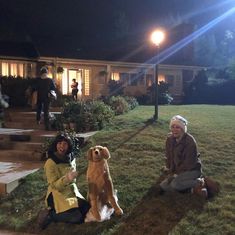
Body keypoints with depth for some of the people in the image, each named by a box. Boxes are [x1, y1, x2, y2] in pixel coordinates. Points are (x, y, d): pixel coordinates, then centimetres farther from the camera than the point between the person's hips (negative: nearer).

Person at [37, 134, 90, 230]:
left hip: (72, 192, 8)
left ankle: (59, 212, 11)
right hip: (59, 195, -7)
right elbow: (54, 185, -22)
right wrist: (67, 178, -38)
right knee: (76, 217, -21)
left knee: (87, 209, -4)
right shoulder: (50, 162, -19)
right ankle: (50, 214, -3)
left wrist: (75, 190, 13)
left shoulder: (71, 158, 2)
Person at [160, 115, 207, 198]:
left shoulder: (190, 141, -22)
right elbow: (168, 157, 6)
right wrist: (170, 171, -1)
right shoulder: (169, 139, -3)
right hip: (177, 170, 7)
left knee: (175, 184, -30)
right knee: (163, 186, -8)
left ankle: (198, 183, -8)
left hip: (192, 169, -7)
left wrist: (176, 174, -19)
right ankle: (189, 185, 1)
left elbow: (189, 163, -22)